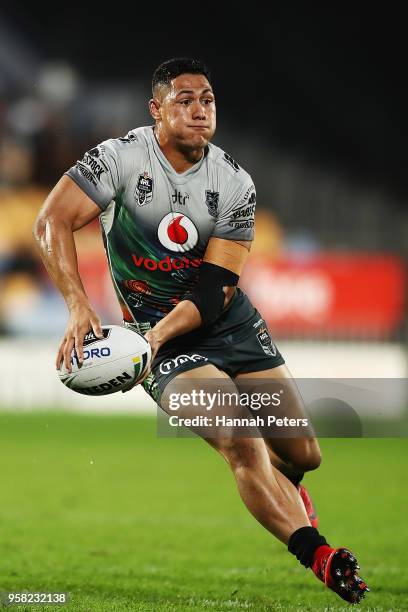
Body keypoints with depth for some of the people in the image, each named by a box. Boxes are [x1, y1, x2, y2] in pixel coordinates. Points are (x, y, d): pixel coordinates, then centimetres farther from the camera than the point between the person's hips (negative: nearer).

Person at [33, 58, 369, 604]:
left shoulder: (235, 183, -5)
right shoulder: (121, 158, -14)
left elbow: (214, 289, -11)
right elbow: (52, 223, -21)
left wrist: (157, 334, -27)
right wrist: (79, 305, -34)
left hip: (230, 321, 4)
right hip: (158, 328, -4)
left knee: (301, 453, 5)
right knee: (242, 443, -25)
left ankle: (279, 490, 42)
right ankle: (320, 557, -29)